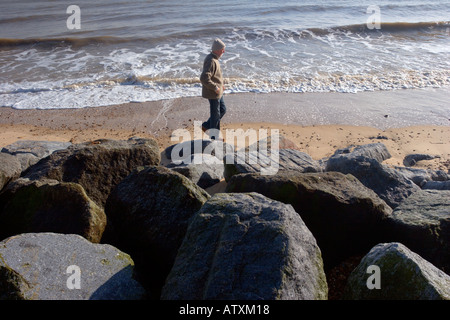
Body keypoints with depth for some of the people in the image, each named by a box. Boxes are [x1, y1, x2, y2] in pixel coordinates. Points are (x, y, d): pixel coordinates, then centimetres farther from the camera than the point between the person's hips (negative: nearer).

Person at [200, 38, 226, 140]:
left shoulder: (214, 59, 8)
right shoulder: (211, 61, -25)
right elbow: (204, 78, -33)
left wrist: (221, 84, 12)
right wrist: (215, 87, -23)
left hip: (218, 92, 10)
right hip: (213, 93, -10)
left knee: (222, 110, 21)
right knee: (215, 115, 3)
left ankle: (206, 126, 31)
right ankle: (214, 137, 19)